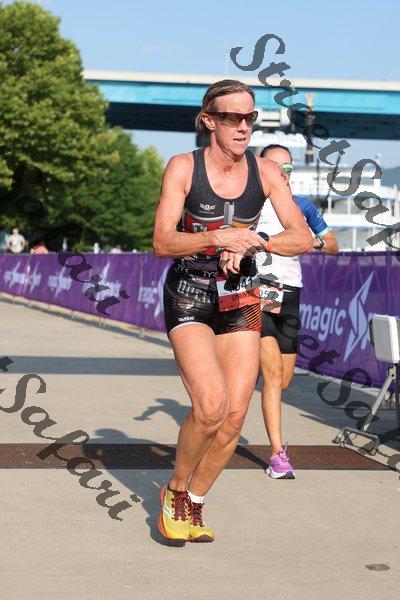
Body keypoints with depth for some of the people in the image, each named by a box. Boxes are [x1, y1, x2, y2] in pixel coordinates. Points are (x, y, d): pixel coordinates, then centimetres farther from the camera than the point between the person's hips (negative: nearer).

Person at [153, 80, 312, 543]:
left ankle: (194, 505, 19)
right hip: (188, 299, -4)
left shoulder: (265, 172, -1)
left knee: (235, 416, -3)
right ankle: (175, 491, 4)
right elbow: (162, 242, -15)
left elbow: (302, 239, -6)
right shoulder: (183, 167, -9)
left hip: (240, 301, 4)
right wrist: (217, 239, -31)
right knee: (211, 405, -22)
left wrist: (252, 243, -23)